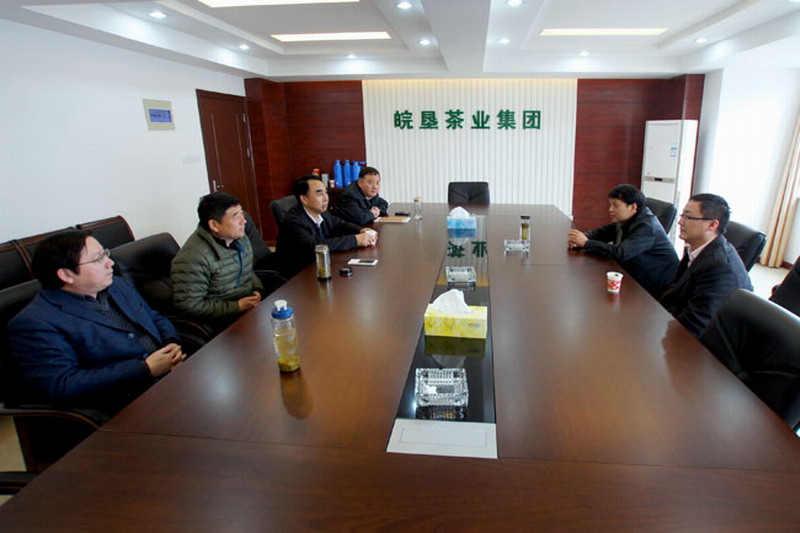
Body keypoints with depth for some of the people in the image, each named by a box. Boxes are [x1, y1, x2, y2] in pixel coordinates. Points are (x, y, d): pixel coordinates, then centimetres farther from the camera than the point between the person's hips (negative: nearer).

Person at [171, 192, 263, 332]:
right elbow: (188, 305, -21)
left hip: (250, 305, 8)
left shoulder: (241, 239, 6)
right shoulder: (193, 257, -21)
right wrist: (237, 307, -20)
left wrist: (257, 289, 1)